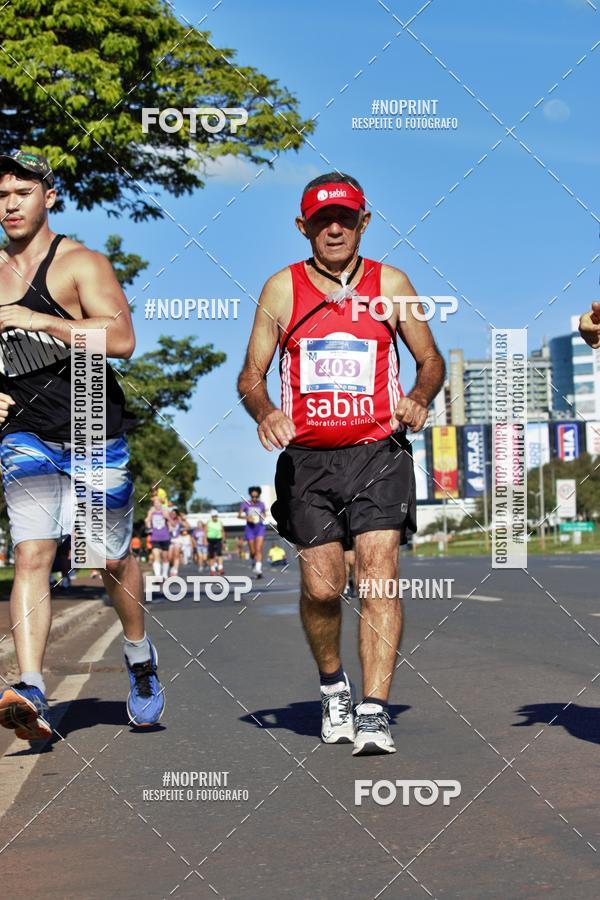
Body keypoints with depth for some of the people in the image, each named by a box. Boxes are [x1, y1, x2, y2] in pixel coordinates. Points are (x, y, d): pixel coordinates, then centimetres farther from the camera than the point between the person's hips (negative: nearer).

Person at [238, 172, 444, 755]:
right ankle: (333, 686, 26)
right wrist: (264, 413, -13)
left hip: (378, 452, 0)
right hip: (308, 458, 1)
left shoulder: (391, 284, 7)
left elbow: (431, 360, 15)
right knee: (321, 587, -1)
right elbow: (251, 375, 8)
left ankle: (373, 713, -13)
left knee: (379, 575, -14)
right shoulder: (282, 289, 6)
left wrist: (419, 398, -7)